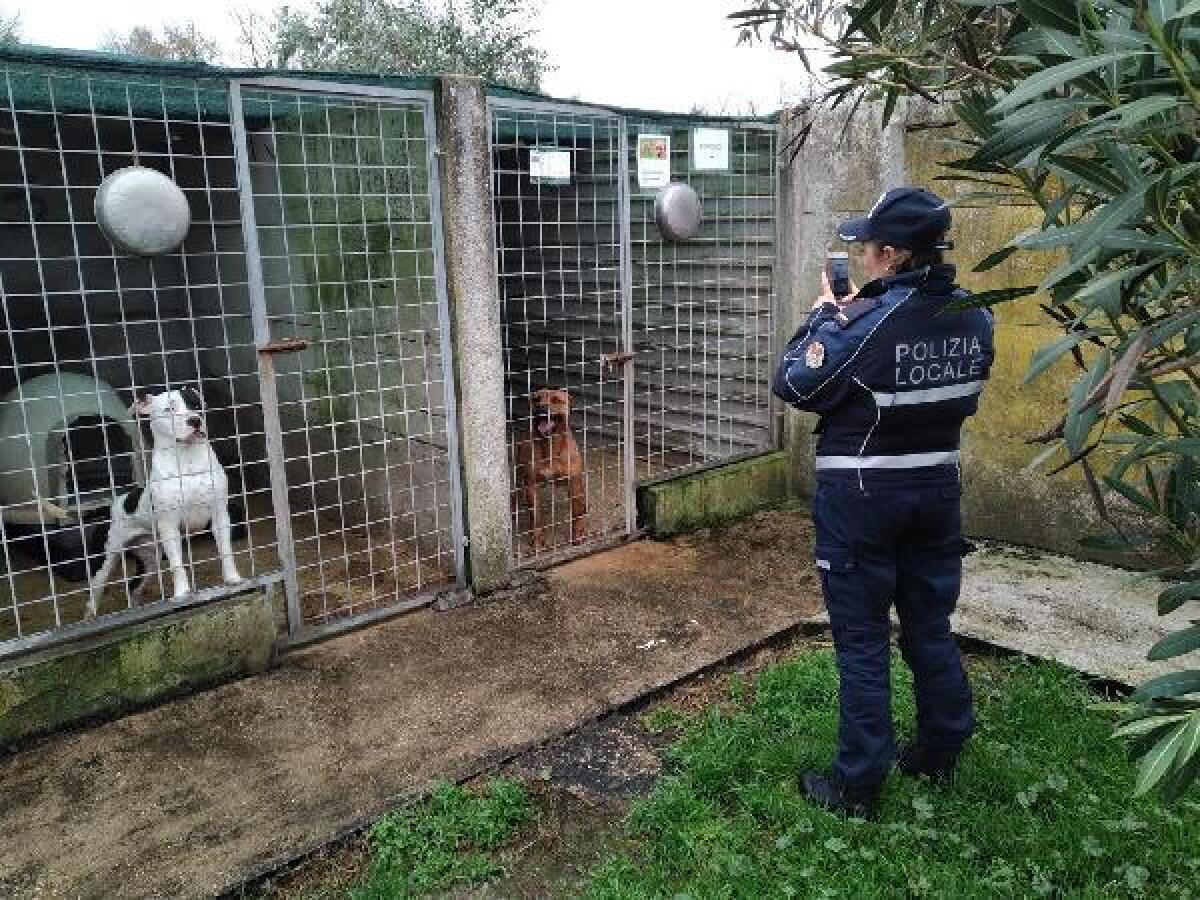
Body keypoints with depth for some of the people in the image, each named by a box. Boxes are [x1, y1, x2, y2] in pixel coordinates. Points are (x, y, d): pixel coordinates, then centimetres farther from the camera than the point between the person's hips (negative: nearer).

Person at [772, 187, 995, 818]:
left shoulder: (865, 323, -22)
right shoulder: (973, 317, 0)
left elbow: (792, 385, -11)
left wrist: (826, 314, 0)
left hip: (861, 498, -6)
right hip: (937, 487, 6)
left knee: (861, 639, 4)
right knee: (930, 625, 19)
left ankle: (858, 784, 15)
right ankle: (942, 752, 36)